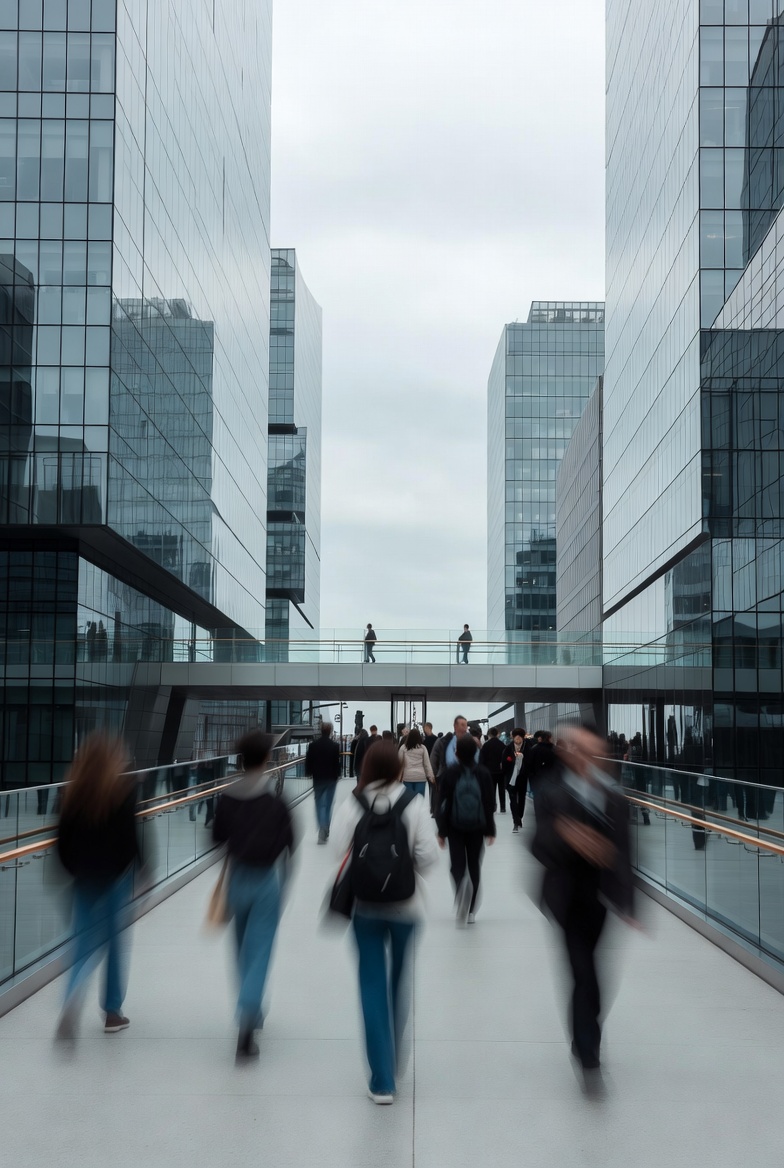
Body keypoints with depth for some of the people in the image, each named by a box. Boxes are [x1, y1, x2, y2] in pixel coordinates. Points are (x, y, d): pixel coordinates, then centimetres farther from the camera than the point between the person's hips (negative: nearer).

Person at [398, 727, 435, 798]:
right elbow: (427, 763, 2)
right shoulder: (422, 747, 1)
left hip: (408, 776, 0)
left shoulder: (403, 747, 0)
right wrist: (430, 776, 8)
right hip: (421, 777, 0)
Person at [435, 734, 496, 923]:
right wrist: (490, 830, 6)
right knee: (474, 865, 12)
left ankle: (461, 886, -30)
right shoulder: (483, 773, -3)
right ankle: (471, 911, 13)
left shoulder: (451, 773, -7)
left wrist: (442, 831, 1)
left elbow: (443, 803, -5)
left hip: (455, 827, -1)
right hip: (477, 827, 1)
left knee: (457, 864, 5)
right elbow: (490, 803, -1)